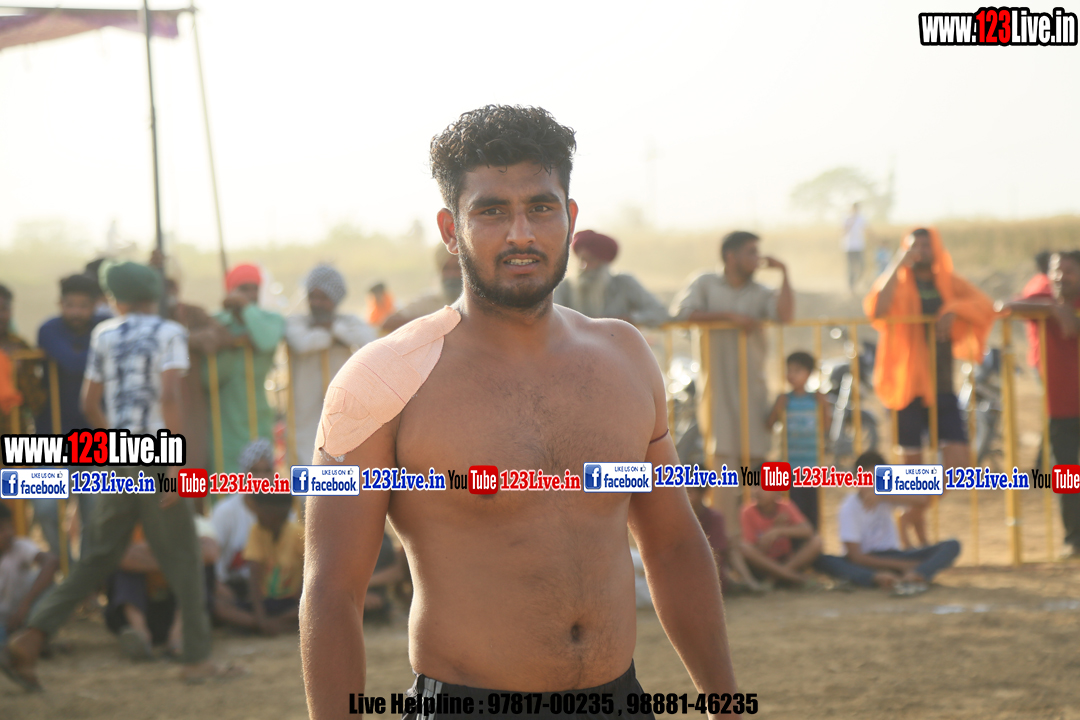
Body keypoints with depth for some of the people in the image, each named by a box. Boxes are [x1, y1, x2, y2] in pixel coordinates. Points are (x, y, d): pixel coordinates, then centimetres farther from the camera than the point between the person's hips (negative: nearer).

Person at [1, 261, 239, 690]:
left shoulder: (103, 335, 11)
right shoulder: (168, 333, -2)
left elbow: (90, 404, 13)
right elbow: (168, 396, -14)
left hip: (117, 462, 5)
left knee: (99, 558, 9)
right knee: (182, 561, 3)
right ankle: (197, 660, 4)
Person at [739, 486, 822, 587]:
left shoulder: (785, 507, -5)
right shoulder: (749, 513, -10)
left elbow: (807, 531, -19)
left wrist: (779, 531, -32)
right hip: (764, 565, -1)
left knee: (817, 540, -20)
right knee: (744, 547, -33)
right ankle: (797, 578, -30)